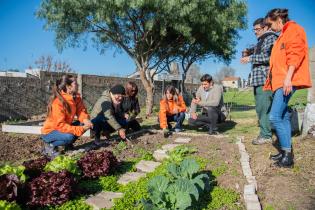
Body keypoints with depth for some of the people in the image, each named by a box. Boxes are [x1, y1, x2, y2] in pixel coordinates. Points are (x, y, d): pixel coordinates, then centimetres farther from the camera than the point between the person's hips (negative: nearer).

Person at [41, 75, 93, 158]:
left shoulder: (76, 97, -5)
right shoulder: (58, 102, -28)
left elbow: (81, 110, -6)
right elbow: (60, 125, -31)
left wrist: (86, 120, -29)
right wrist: (81, 129, -36)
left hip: (64, 127, 7)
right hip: (49, 132, -7)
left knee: (84, 124, -11)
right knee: (69, 136, -34)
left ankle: (68, 144, 6)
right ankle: (49, 145, -6)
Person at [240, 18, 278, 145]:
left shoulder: (271, 38, -1)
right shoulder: (261, 41, 27)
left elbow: (269, 56, -15)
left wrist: (251, 58, -11)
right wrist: (249, 56, 16)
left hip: (265, 79, -10)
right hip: (258, 79, 10)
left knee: (264, 107, -12)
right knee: (260, 108, 8)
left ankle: (266, 135, -9)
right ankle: (264, 133, 14)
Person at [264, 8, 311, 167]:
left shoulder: (293, 29, -1)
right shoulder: (283, 35, 26)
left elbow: (295, 54, -16)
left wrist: (288, 78, -25)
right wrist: (272, 81, 18)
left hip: (287, 81, -10)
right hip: (279, 82, 10)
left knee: (274, 117, -16)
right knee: (283, 117, 8)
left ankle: (287, 155, -9)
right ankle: (286, 152, 14)